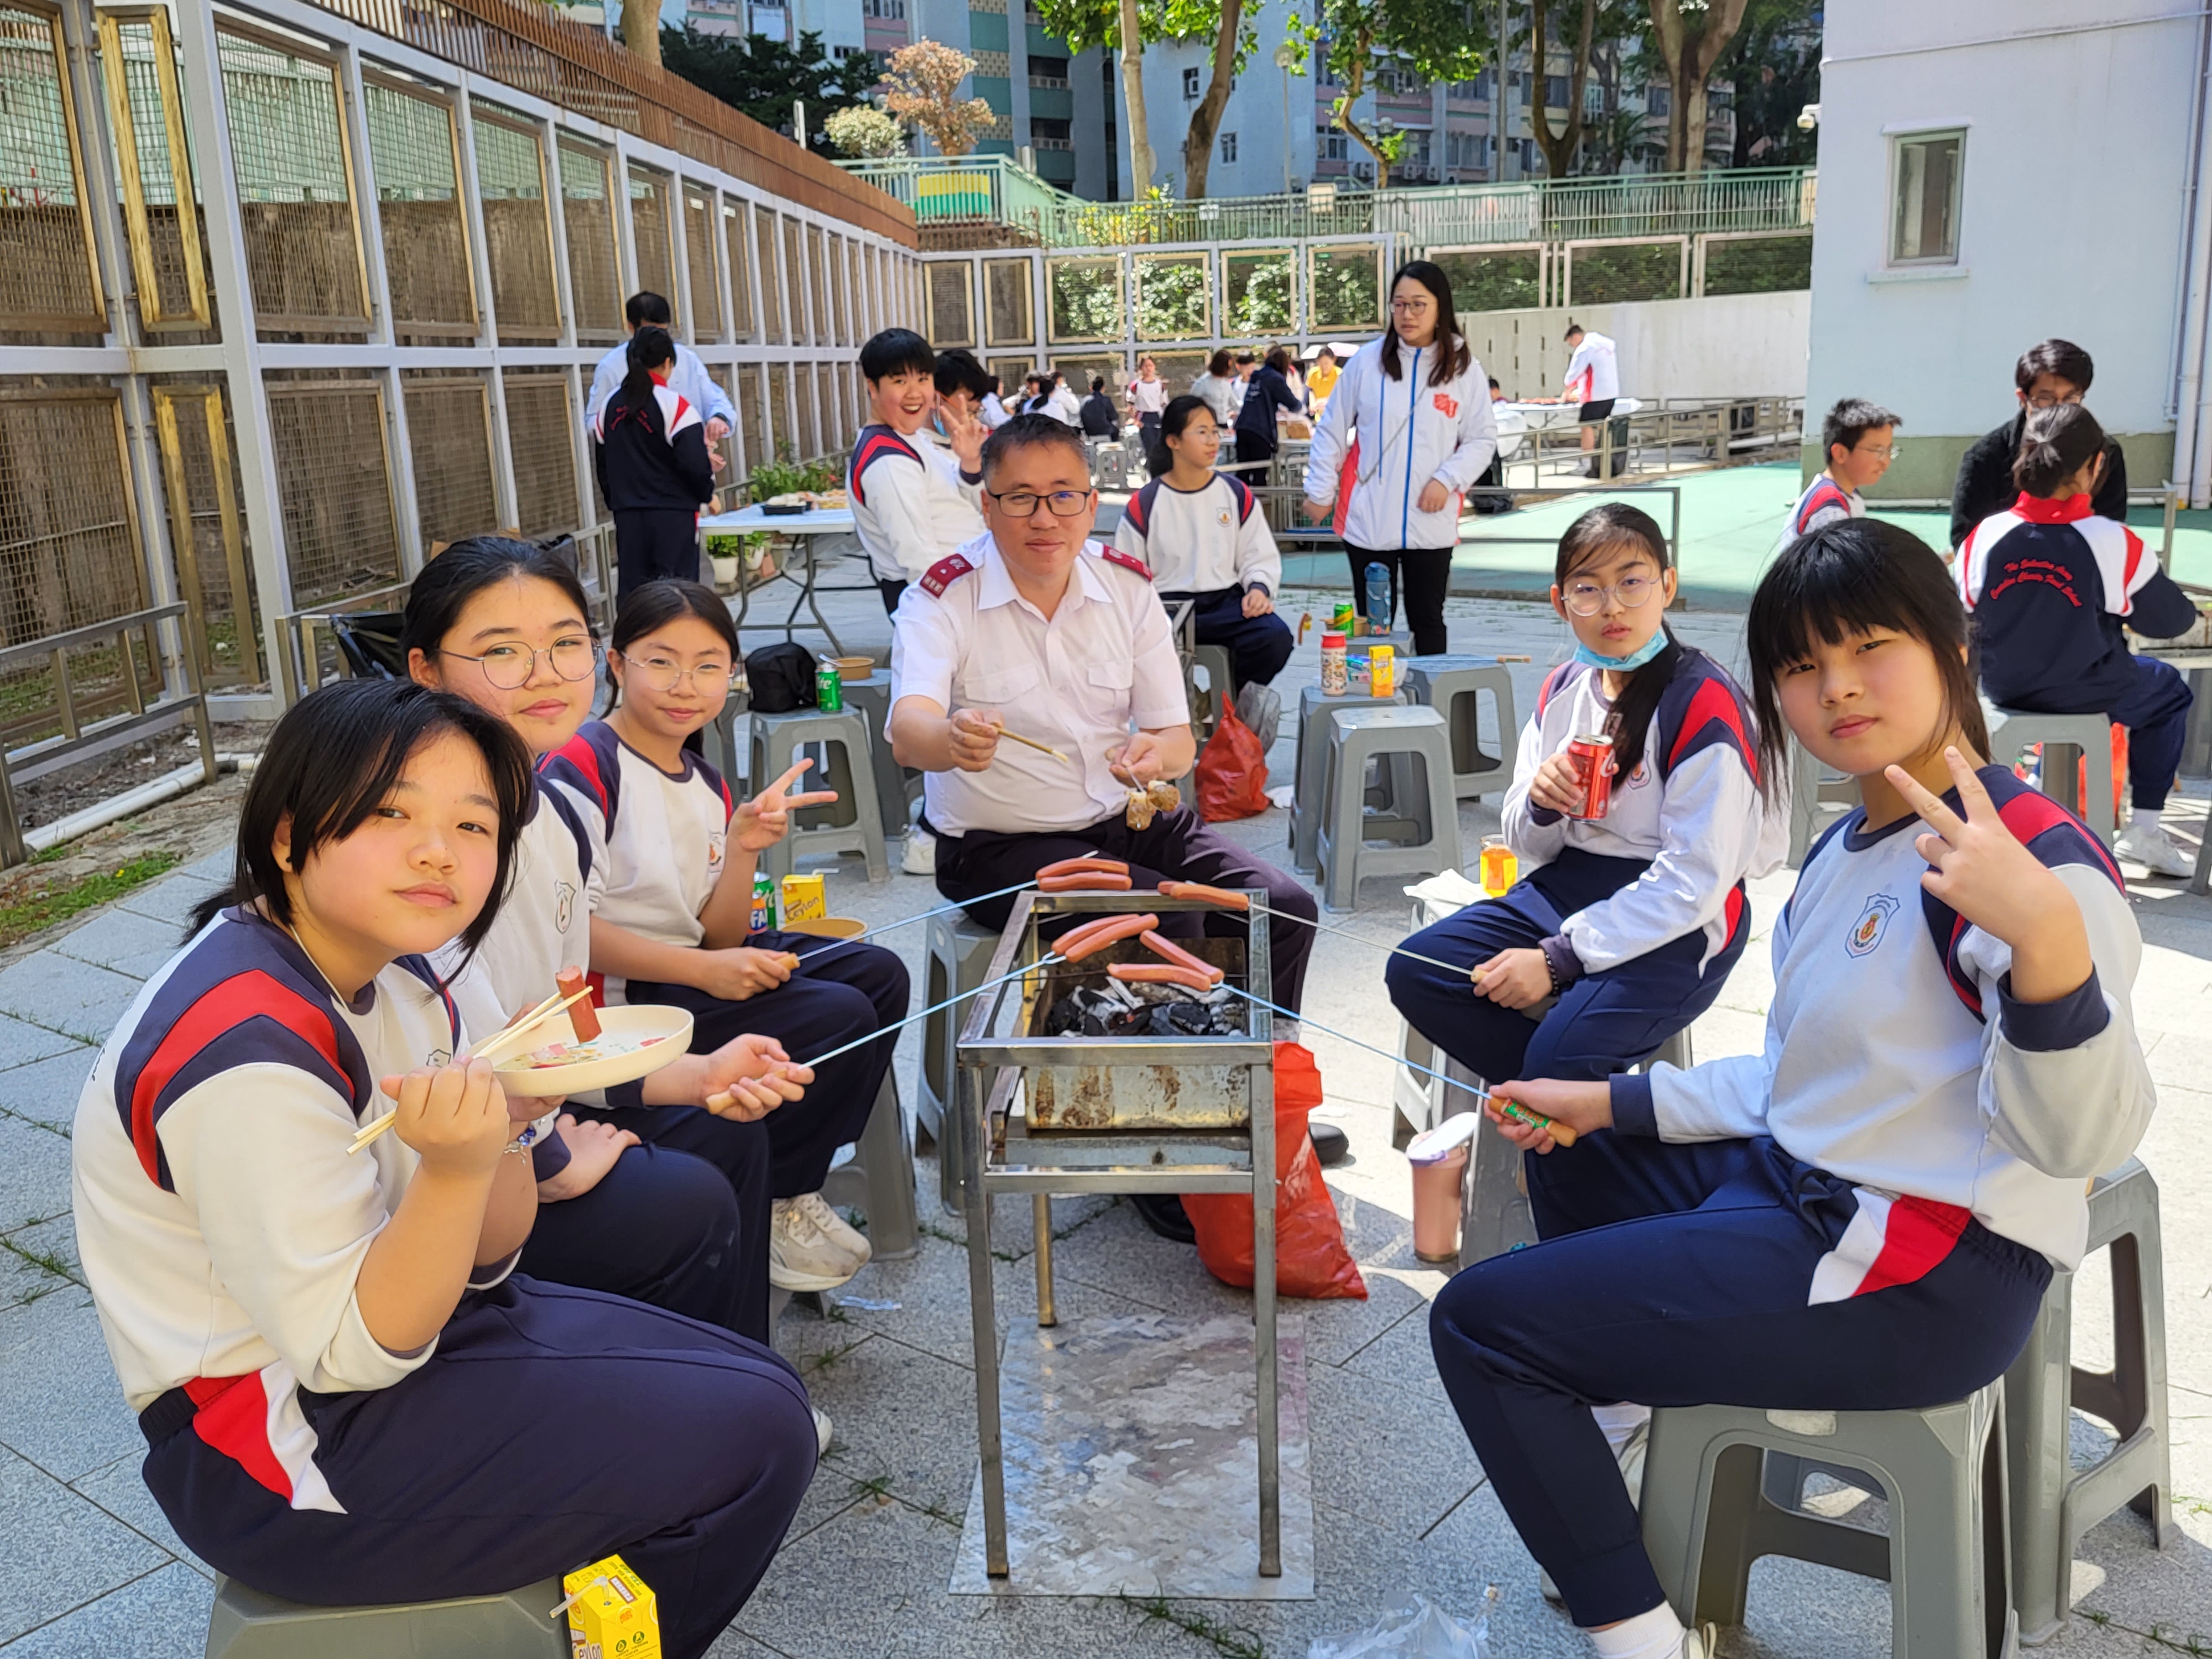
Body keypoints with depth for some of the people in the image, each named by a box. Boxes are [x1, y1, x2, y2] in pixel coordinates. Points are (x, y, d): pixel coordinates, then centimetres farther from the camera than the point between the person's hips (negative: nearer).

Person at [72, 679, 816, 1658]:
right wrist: (457, 1166, -35)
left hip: (391, 1332, 9)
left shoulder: (391, 977, 1)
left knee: (760, 1386, 12)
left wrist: (506, 1125, -15)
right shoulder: (250, 1053, -27)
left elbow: (477, 1260, 4)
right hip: (283, 1451, -9)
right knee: (753, 1437, -11)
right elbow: (353, 1349, -22)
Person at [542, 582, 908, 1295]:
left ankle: (793, 1187, 13)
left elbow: (722, 938, 6)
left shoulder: (707, 785, 10)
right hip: (612, 1000, -9)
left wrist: (743, 848, -11)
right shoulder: (581, 768, -15)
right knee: (840, 1018, -18)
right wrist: (705, 971, -25)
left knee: (879, 975, 5)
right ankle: (771, 1207, 4)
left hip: (693, 966, 9)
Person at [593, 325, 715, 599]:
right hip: (673, 515, -5)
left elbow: (602, 463, 14)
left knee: (631, 590, 8)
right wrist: (707, 494, 5)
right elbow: (696, 464, -14)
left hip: (627, 516, 5)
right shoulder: (674, 405, -10)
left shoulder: (609, 406, 8)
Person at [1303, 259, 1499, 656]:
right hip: (1368, 520, -1)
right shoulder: (1367, 361, 0)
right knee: (1373, 623, 5)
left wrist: (1447, 479, -12)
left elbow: (1482, 440, 3)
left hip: (1432, 524, 1)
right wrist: (1320, 491, 4)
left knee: (1428, 620, 10)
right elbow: (1331, 431, 5)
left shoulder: (1465, 369, 2)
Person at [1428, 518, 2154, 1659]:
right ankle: (1617, 1431, 35)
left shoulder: (2034, 859, -20)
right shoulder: (1838, 855, 10)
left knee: (1479, 1324, -9)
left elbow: (2083, 1140, -30)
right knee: (1572, 1156, 29)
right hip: (1795, 1181, 10)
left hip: (1924, 1274, -10)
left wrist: (2049, 935, -47)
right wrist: (1608, 1101, 12)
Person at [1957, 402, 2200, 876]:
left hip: (2004, 689, 4)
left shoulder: (1984, 536, -13)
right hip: (2083, 697, -4)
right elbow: (2168, 621, -5)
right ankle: (2144, 831, 23)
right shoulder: (2115, 544, -20)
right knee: (2170, 689, 26)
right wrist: (2189, 610, 19)